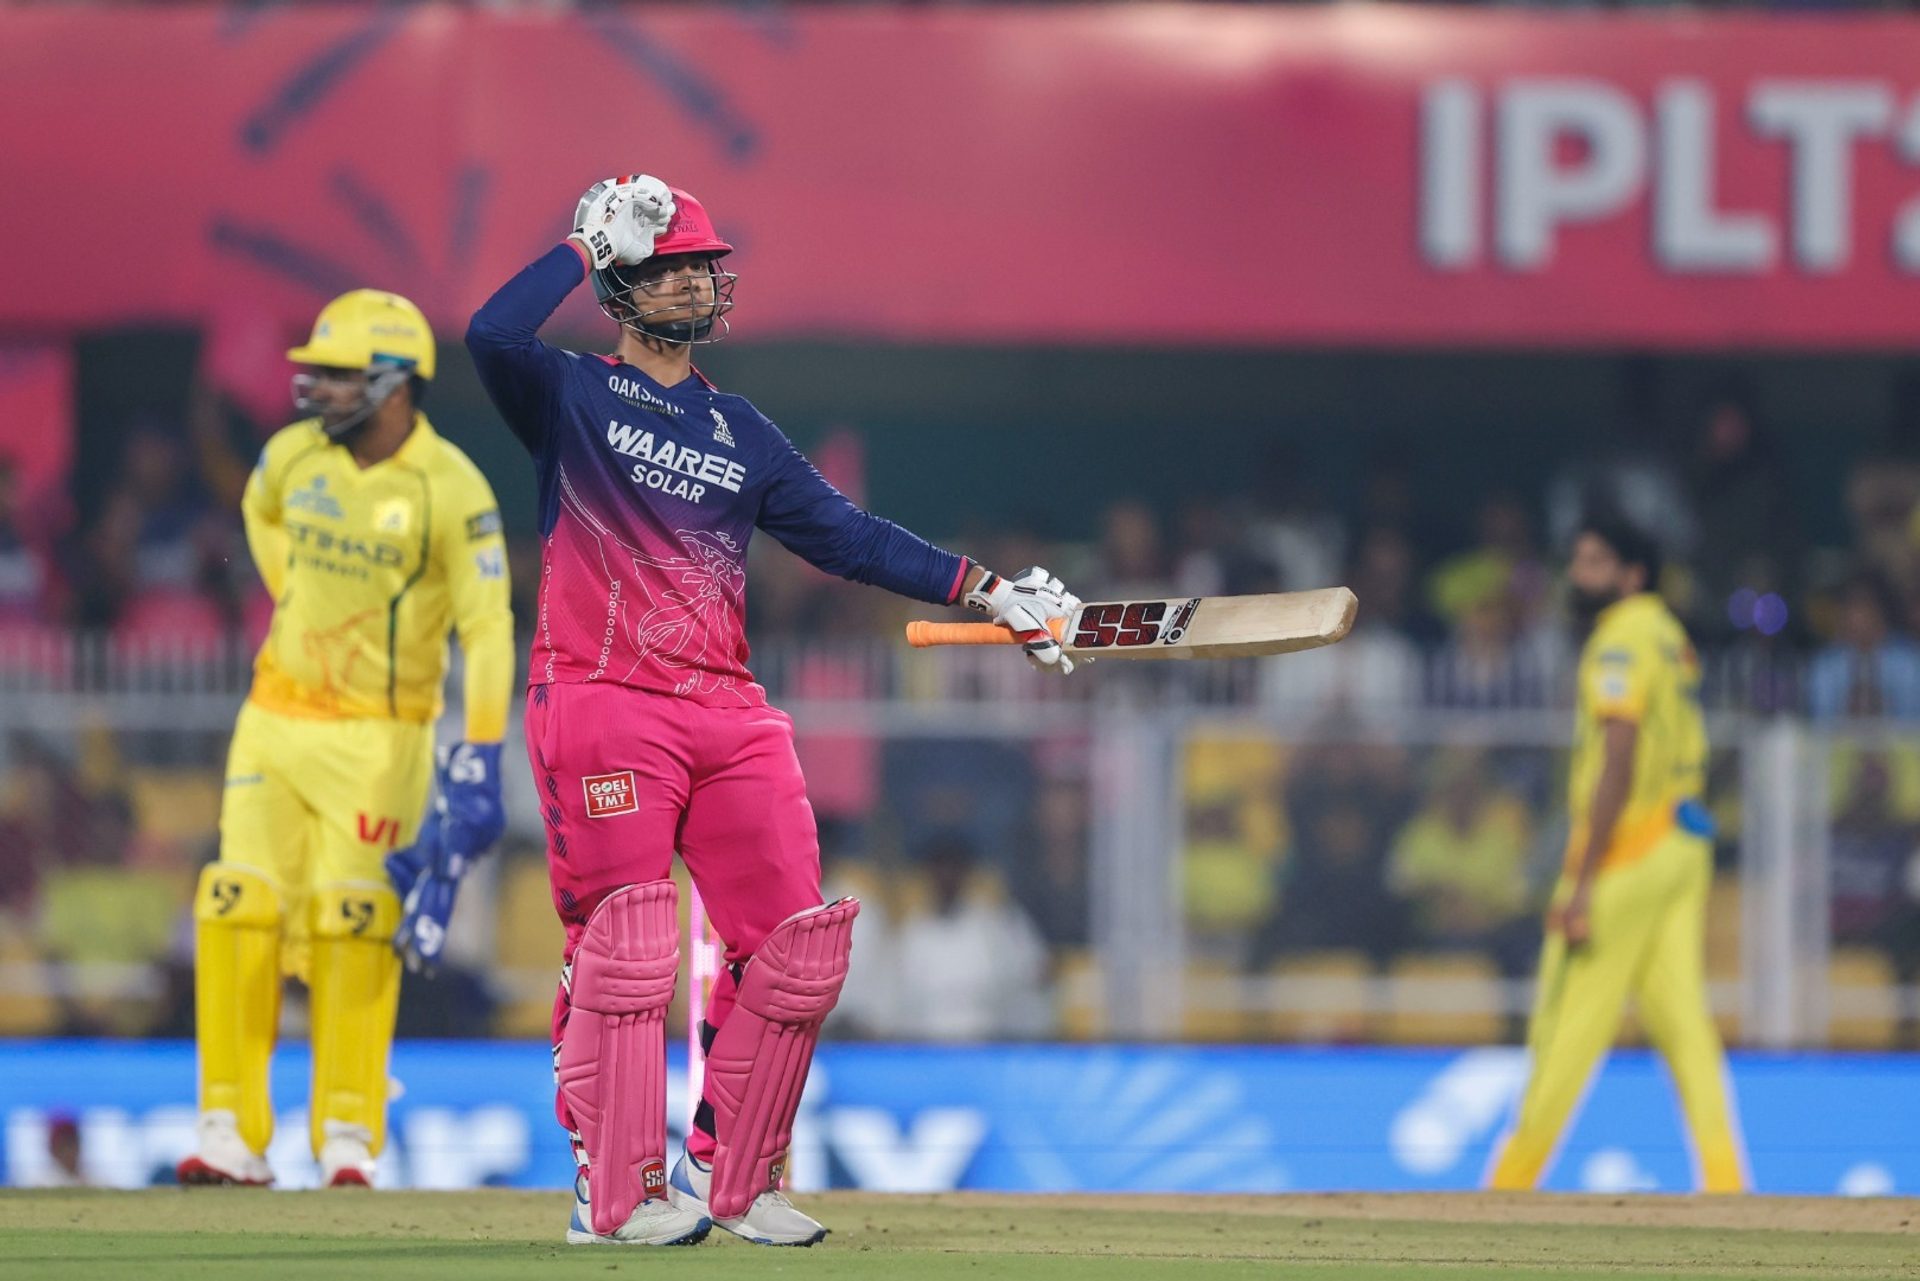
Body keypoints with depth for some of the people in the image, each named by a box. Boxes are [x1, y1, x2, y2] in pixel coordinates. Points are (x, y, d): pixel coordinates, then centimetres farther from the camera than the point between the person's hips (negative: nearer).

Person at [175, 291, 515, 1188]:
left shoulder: (451, 490, -14)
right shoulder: (292, 456, 1)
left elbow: (487, 629, -16)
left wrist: (480, 758, -23)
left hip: (378, 736, -5)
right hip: (275, 718, 5)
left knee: (353, 925, -7)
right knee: (237, 911, -4)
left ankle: (348, 1137, 5)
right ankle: (231, 1136, -1)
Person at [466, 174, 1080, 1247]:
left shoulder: (741, 434, 21)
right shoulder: (572, 396, 5)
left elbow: (844, 532, 15)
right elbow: (495, 334, -16)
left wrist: (983, 590, 6)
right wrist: (590, 241, -6)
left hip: (729, 714, 6)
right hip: (604, 705, -6)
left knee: (797, 946, 0)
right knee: (626, 945, -11)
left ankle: (734, 1177, 13)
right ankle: (619, 1191, -6)